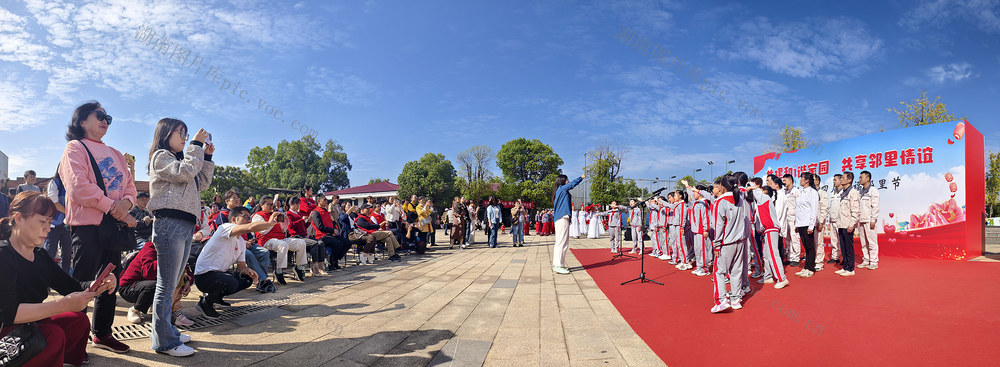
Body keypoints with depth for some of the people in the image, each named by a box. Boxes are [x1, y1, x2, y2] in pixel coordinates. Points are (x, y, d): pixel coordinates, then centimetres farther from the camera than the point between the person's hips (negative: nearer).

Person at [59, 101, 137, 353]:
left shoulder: (115, 154, 21)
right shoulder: (76, 148, 0)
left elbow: (130, 186, 14)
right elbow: (78, 187, -14)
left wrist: (126, 203, -8)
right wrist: (113, 207, -15)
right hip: (87, 225, -7)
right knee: (82, 283, -4)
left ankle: (102, 334, 21)